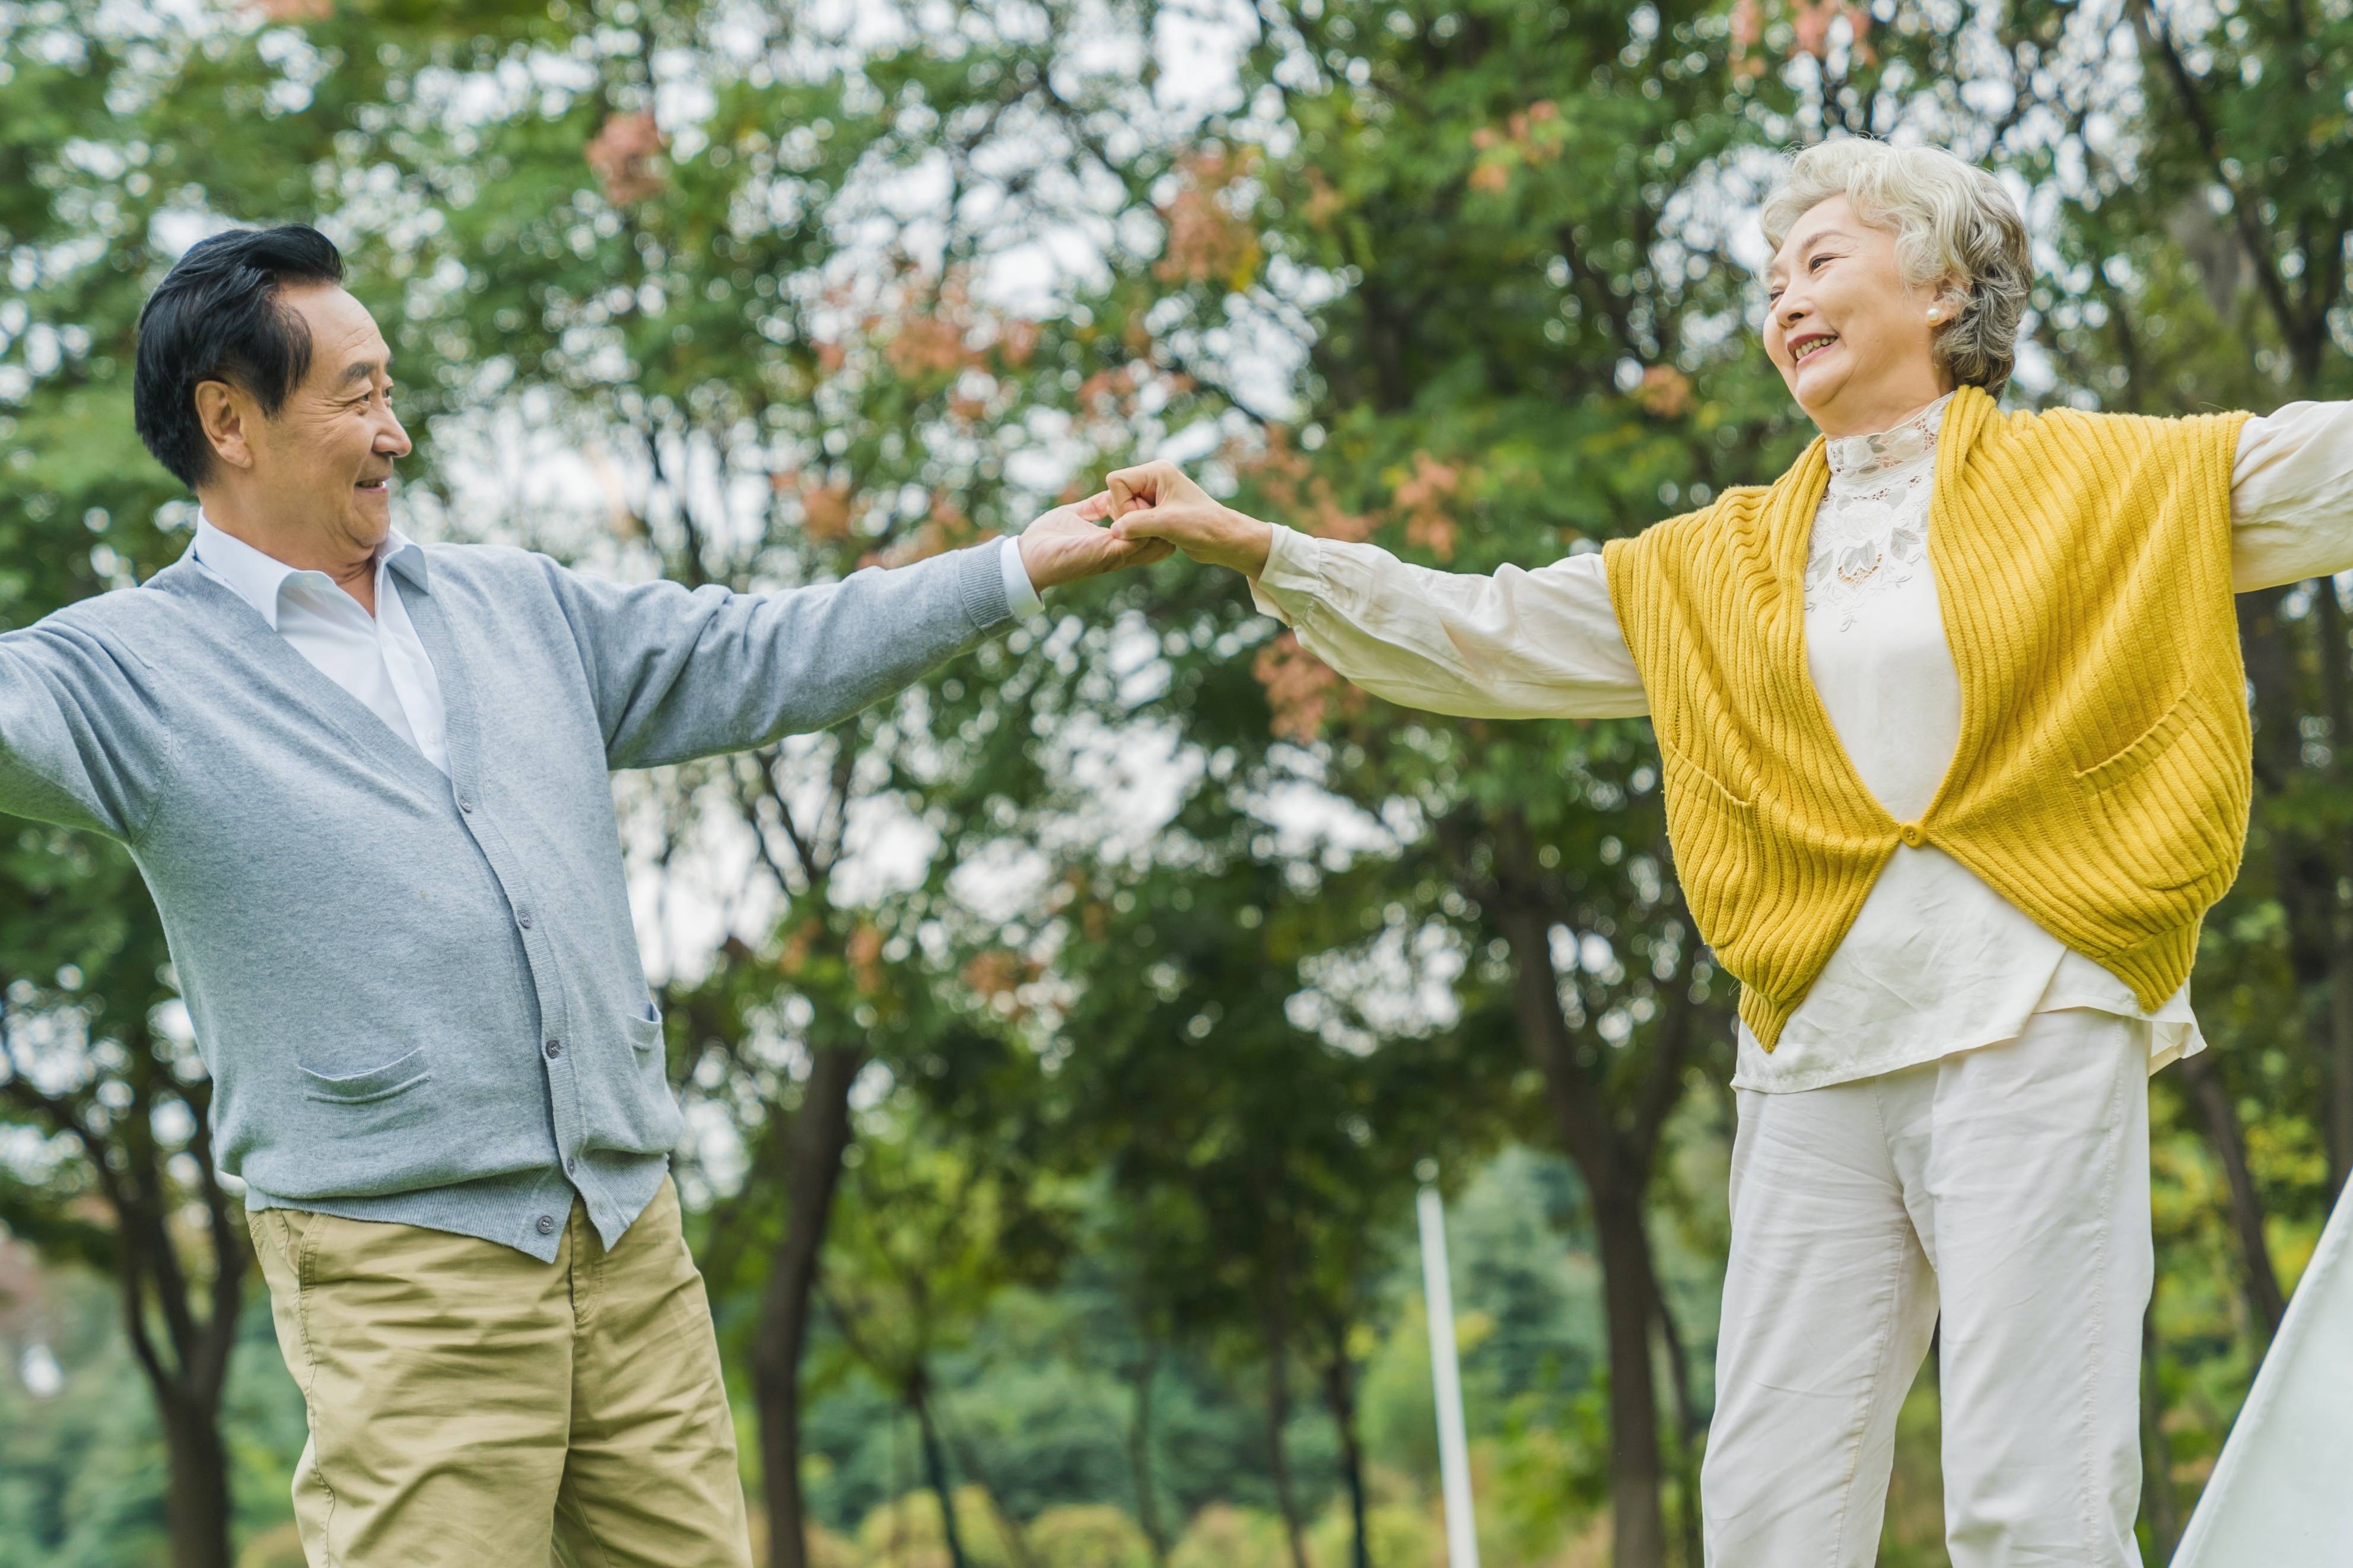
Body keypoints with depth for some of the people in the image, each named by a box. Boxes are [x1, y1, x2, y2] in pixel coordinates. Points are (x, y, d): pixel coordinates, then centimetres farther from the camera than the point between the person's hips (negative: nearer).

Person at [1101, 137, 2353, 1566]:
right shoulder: (1717, 567, 20)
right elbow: (1477, 641, 20)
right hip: (1819, 1056, 4)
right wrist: (1250, 545, 14)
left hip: (2030, 1029, -4)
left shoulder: (2111, 480, 9)